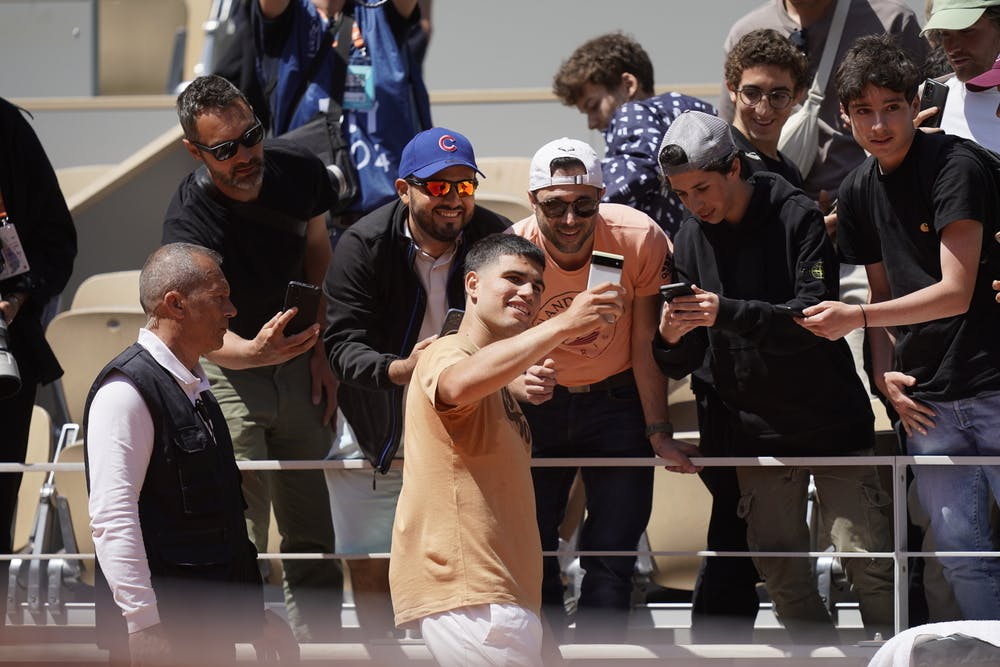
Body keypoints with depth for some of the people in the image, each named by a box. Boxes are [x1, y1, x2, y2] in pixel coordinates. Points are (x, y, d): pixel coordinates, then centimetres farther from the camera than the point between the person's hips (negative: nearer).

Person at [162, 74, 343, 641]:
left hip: (297, 368, 5)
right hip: (227, 371, -5)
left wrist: (318, 350, 6)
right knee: (239, 536, -15)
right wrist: (257, 351, -58)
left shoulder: (298, 169, -11)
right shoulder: (189, 225, -28)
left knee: (312, 532, 8)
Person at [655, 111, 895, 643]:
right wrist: (669, 337, -21)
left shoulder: (796, 218, -8)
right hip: (756, 432, 4)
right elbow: (680, 364, 4)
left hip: (831, 421, -4)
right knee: (779, 569, 3)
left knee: (867, 560, -6)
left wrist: (727, 312, -31)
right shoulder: (690, 241, 4)